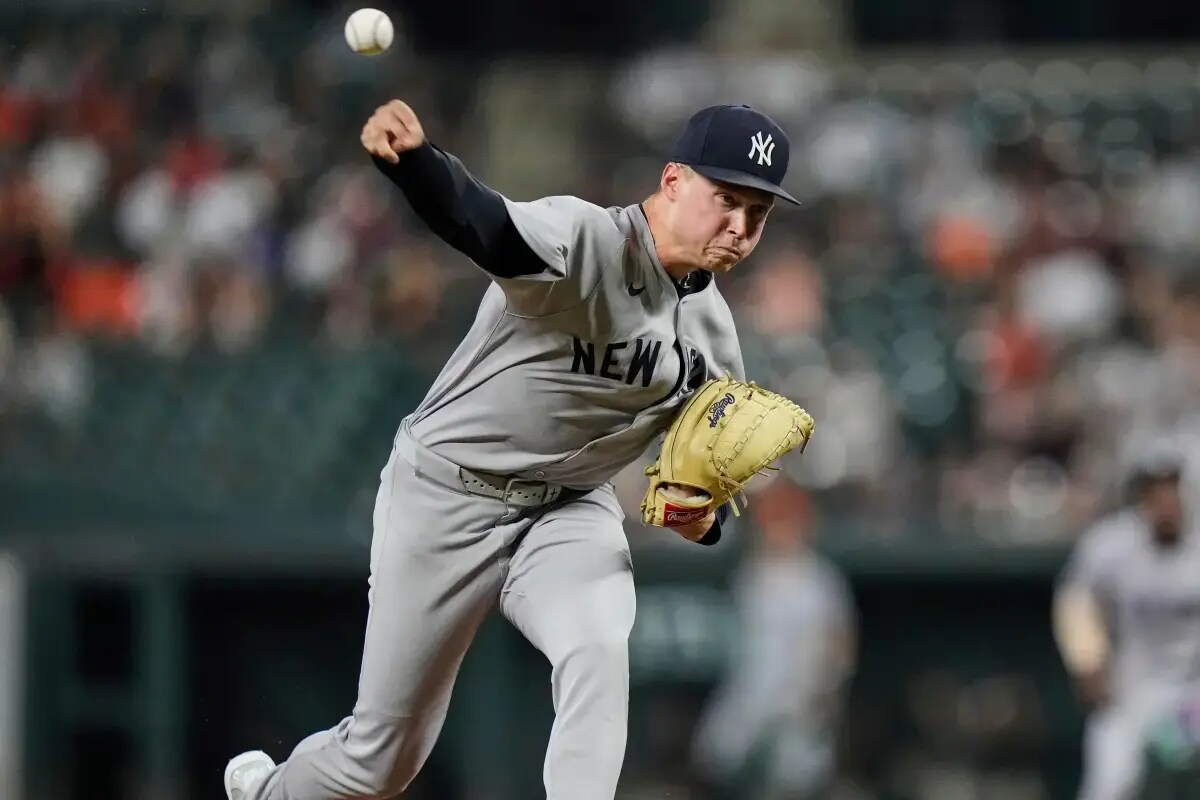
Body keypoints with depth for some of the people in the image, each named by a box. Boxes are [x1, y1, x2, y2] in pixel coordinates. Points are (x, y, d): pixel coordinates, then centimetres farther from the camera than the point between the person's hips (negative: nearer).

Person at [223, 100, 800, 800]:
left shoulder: (714, 334, -1)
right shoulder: (583, 240, -23)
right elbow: (473, 217, -43)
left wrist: (702, 516, -13)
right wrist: (406, 155, -66)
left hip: (569, 509, 5)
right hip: (447, 498, -5)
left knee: (599, 648, -31)